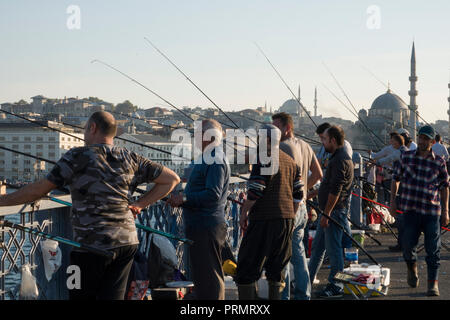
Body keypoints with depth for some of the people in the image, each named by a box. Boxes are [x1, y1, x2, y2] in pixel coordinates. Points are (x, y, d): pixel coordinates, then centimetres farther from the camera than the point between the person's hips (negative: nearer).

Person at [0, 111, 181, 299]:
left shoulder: (78, 157, -6)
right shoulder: (130, 159, 9)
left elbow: (39, 190, -7)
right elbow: (172, 179, 14)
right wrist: (139, 205, 13)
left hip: (92, 244, -5)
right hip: (127, 241, 5)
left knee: (80, 295, 7)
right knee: (113, 296, 7)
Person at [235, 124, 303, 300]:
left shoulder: (263, 160, -10)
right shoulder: (290, 161, 15)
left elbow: (255, 191, -15)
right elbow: (298, 194, 17)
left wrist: (244, 212, -5)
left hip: (264, 219, -8)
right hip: (286, 219, 8)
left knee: (247, 267, -3)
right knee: (275, 268, 15)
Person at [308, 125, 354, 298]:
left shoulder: (340, 161, -18)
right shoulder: (337, 157, 15)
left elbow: (335, 191, -23)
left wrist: (326, 214, -22)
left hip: (335, 211, -11)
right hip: (329, 211, 11)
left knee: (333, 248, -4)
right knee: (317, 245, 16)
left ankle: (335, 287, 3)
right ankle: (307, 280, 24)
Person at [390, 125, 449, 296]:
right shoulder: (407, 157, 5)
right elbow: (396, 178, 15)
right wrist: (393, 199, 10)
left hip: (432, 211, -1)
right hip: (410, 209, 1)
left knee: (433, 249, 0)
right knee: (408, 244, 2)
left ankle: (433, 283, 9)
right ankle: (412, 268, 33)